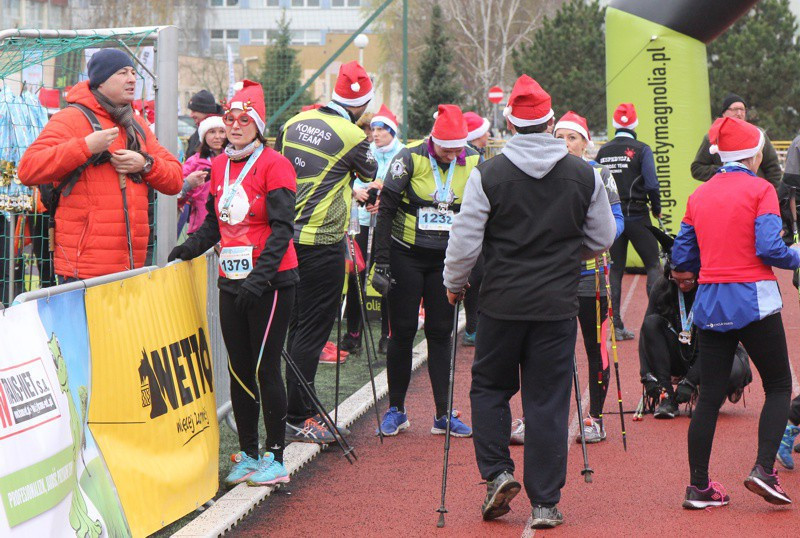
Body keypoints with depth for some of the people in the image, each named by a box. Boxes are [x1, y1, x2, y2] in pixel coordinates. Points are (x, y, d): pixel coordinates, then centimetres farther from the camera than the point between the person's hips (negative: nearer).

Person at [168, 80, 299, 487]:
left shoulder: (274, 165, -9)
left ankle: (275, 458, 5)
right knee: (239, 369, 10)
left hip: (270, 282, -7)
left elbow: (282, 228, -15)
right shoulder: (220, 167, 11)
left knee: (265, 369, -4)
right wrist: (189, 248, 3)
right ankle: (247, 455, 18)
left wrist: (260, 276, -24)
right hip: (231, 283, 7)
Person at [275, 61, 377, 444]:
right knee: (312, 330, -3)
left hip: (287, 236, 7)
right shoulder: (351, 135, -13)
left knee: (298, 325, 15)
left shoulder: (294, 123, 7)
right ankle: (298, 419, -1)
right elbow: (372, 175, 6)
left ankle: (299, 410, 22)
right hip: (322, 243, -7)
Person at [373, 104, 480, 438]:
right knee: (402, 332, 2)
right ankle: (396, 410, 13)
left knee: (440, 334, 5)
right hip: (406, 256, -3)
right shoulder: (410, 159, -12)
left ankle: (443, 414, 8)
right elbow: (386, 209, -8)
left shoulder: (473, 163, -2)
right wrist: (382, 259, -12)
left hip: (446, 258, 3)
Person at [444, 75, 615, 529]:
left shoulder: (489, 175, -7)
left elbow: (465, 241, -6)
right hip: (558, 305, 1)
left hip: (502, 303, -1)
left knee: (490, 388, 17)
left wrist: (454, 283, 11)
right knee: (548, 402, 5)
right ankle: (545, 503, 5)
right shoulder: (584, 175, 0)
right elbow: (603, 239, 10)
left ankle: (497, 472, 2)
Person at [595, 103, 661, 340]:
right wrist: (656, 209, 1)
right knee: (653, 265, 5)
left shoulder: (603, 151, 6)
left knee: (615, 269, 8)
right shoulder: (641, 150, -7)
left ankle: (616, 325, 4)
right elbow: (651, 183, -13)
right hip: (636, 215, -4)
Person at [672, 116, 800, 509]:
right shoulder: (759, 189, -6)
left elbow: (681, 257, 9)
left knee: (710, 395, 9)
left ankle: (699, 487, 9)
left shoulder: (698, 196, 8)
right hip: (753, 300, -5)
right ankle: (764, 469, -7)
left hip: (710, 305, 5)